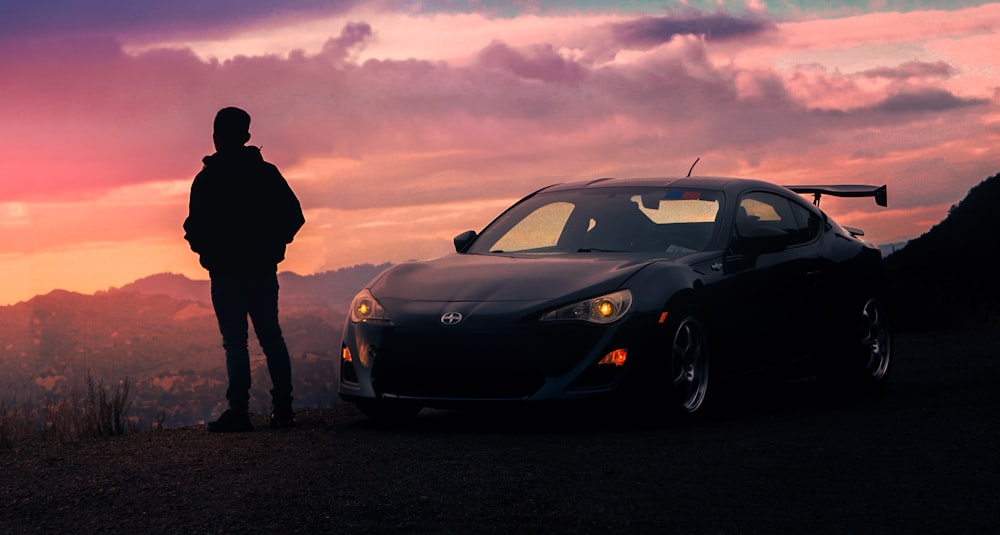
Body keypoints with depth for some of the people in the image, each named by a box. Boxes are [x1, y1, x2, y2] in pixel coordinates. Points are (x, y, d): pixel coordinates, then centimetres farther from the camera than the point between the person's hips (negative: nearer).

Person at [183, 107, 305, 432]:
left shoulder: (207, 180, -9)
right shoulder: (267, 173, 4)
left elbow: (196, 228, -12)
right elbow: (294, 216, 4)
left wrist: (208, 253, 7)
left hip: (227, 274, -4)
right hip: (264, 271, 4)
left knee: (235, 342, -3)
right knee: (271, 338, 11)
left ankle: (239, 412, -7)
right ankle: (283, 409, 9)